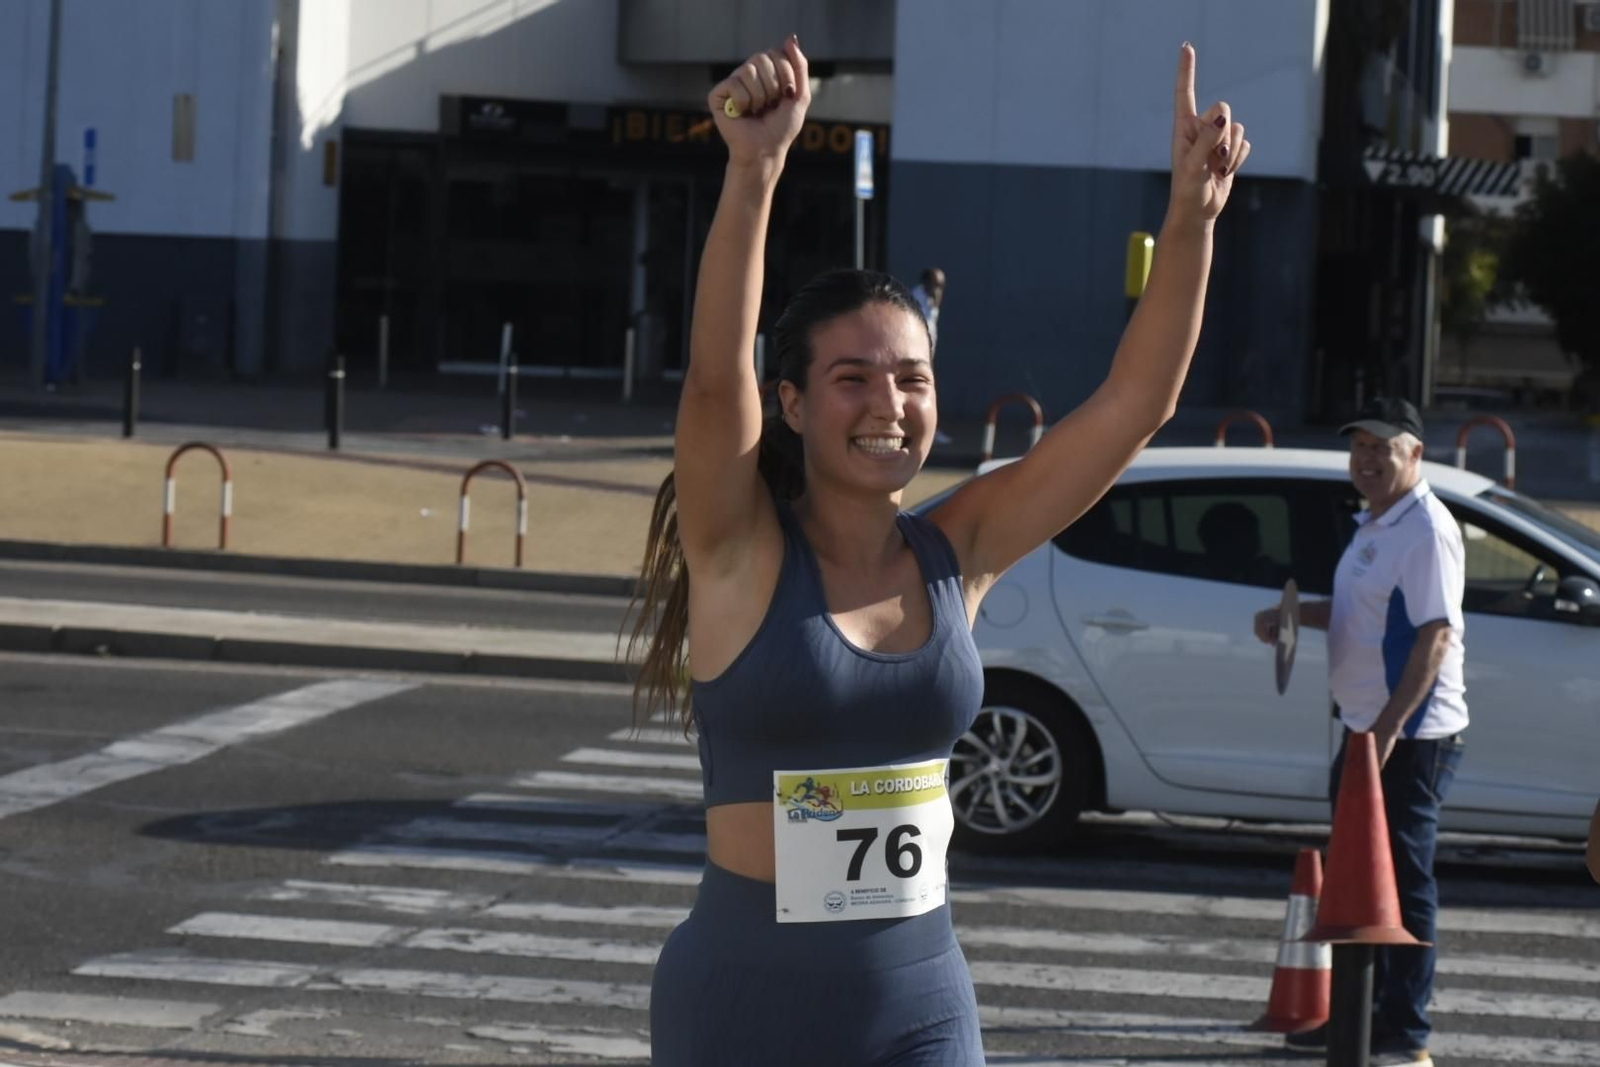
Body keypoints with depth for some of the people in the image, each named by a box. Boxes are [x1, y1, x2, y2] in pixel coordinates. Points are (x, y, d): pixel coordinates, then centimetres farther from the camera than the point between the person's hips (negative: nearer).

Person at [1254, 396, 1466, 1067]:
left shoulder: (1426, 530, -16)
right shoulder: (1373, 526, 15)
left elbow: (1434, 635, -23)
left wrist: (1390, 726, -27)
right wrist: (1292, 614, 11)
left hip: (1411, 737, -10)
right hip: (1366, 732, 10)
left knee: (1404, 883, -6)